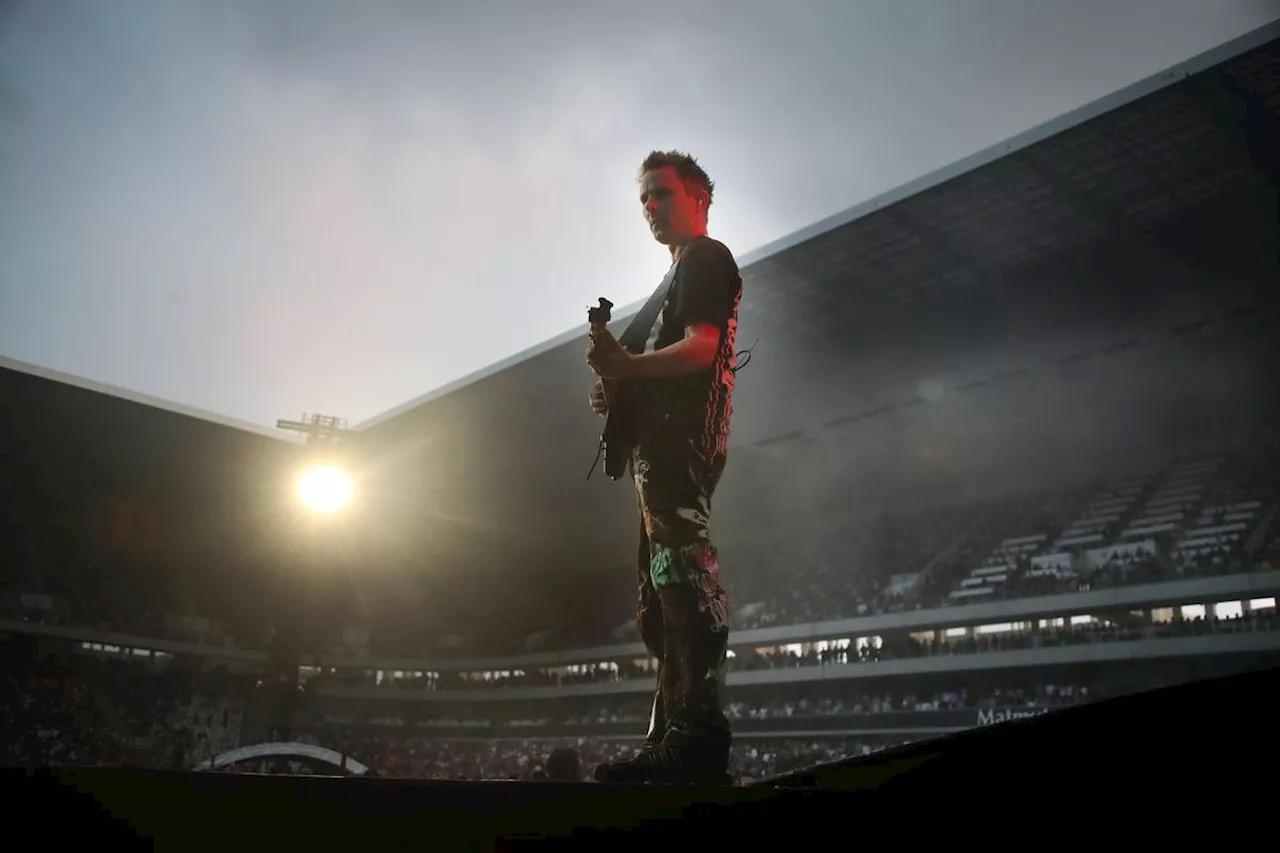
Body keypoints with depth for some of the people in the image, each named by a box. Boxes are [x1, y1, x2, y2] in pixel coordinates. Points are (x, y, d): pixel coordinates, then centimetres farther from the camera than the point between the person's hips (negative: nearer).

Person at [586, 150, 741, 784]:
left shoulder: (705, 257, 3)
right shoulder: (684, 271, 32)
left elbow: (700, 348, -13)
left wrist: (630, 366, -20)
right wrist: (620, 390, 14)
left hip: (682, 437, -11)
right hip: (664, 442, 11)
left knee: (684, 576, -19)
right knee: (661, 600, 9)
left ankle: (698, 734, -22)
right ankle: (673, 736, 13)